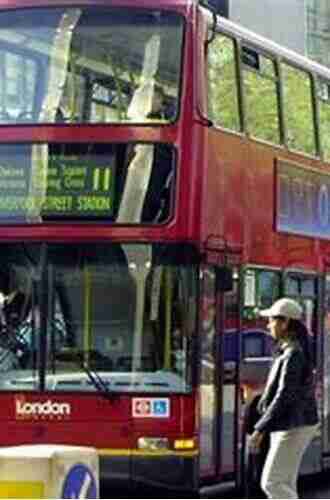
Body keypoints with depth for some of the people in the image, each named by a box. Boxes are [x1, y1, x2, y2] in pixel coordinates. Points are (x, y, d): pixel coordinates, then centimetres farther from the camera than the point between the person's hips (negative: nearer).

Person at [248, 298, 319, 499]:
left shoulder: (293, 354, -19)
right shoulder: (295, 349, 12)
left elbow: (284, 397, -24)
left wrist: (260, 429, -23)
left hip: (293, 428, -10)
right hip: (291, 426, 10)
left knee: (271, 483, -7)